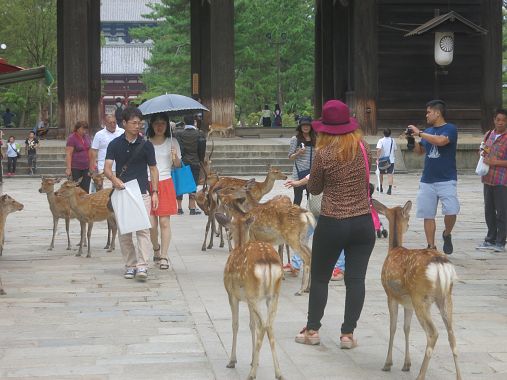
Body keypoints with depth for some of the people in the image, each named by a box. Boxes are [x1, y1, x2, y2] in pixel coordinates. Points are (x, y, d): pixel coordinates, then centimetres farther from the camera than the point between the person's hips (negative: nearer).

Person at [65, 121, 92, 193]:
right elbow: (68, 154, -12)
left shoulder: (86, 137, 12)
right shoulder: (72, 138, -8)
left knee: (86, 189, 2)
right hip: (76, 168, -6)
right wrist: (69, 168, -17)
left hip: (86, 168, 6)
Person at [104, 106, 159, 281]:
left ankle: (142, 266, -14)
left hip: (142, 192, -1)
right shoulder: (115, 144, 2)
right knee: (124, 231, 5)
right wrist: (114, 178, -26)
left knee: (143, 229, -10)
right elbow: (107, 167, -5)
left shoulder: (146, 145, 3)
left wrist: (155, 192, -1)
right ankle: (130, 265, 14)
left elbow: (153, 169, 8)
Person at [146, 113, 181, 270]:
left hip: (165, 184, 0)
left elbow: (178, 165, 7)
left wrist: (175, 157, -13)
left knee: (164, 222, -3)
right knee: (151, 223, -2)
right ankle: (156, 249, 25)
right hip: (148, 184, 0)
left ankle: (164, 256, 3)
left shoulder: (172, 142, 7)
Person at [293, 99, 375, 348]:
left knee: (319, 278, 12)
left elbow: (314, 189, 1)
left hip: (331, 225, -3)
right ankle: (347, 334, 6)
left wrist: (310, 179, 17)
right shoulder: (363, 148, 0)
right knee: (355, 279, 5)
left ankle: (312, 330, 18)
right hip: (363, 223, 3)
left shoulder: (324, 154, -11)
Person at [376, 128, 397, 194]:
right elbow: (395, 149, 12)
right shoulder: (393, 140, 2)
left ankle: (380, 188, 32)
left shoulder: (381, 141, -8)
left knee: (381, 174, 17)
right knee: (390, 175, -4)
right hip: (391, 160, 1)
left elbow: (379, 150, -21)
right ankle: (389, 189, -15)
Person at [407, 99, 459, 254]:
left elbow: (441, 141, -26)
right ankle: (431, 247, 12)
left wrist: (419, 133, -18)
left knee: (451, 212, -18)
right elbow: (420, 151, 22)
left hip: (446, 180, -6)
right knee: (428, 215, 4)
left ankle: (447, 234, 11)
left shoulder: (450, 129, -7)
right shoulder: (428, 131, 12)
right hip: (427, 180, 6)